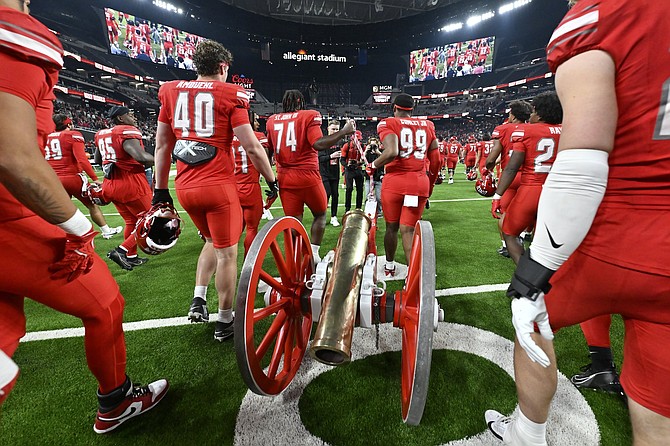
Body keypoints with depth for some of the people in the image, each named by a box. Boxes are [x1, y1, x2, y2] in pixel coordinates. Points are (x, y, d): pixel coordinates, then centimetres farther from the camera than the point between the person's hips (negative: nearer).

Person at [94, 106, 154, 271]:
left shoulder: (101, 134, 14)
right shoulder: (128, 131, -12)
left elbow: (97, 160, 26)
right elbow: (141, 157, -28)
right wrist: (156, 160, -10)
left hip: (111, 185, 8)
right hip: (132, 184, -8)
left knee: (131, 222, 21)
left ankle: (131, 257, 29)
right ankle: (121, 251, -4)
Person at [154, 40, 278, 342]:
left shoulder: (171, 91, 11)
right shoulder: (230, 94, -4)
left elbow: (162, 146, 13)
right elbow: (252, 148, -9)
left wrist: (160, 189, 19)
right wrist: (272, 181, 3)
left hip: (185, 187, 6)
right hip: (218, 186, -5)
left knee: (213, 242, 26)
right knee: (227, 252, 7)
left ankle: (198, 300, 20)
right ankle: (225, 321, 19)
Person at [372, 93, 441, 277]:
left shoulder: (388, 124, 0)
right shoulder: (427, 126, 14)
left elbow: (392, 152, -19)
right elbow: (436, 161, 13)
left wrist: (374, 165, -2)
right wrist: (430, 183, 26)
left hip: (395, 181, -3)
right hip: (420, 182, 3)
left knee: (392, 227, 15)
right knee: (408, 230, 6)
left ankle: (389, 265, 34)